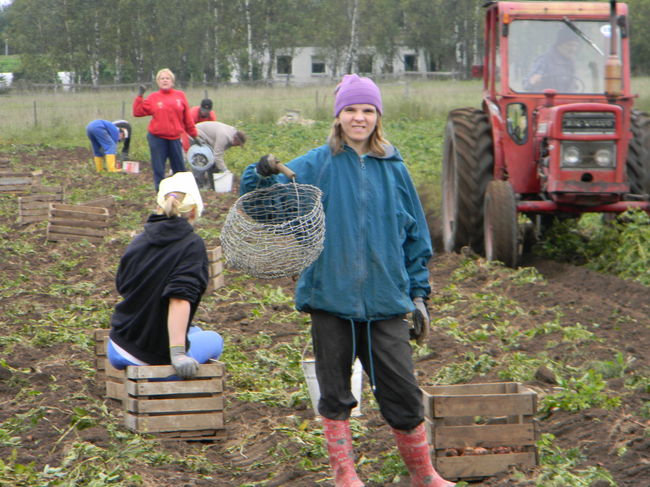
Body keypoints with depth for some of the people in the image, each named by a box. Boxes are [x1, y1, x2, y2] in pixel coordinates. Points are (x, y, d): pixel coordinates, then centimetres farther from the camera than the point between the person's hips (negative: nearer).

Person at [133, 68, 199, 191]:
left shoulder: (180, 95, 5)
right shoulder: (153, 98, 2)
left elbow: (187, 117, 9)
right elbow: (138, 112, -3)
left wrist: (193, 134, 11)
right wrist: (139, 96, -9)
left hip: (174, 138, 1)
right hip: (157, 138, -1)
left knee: (179, 167, 7)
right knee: (158, 168, 2)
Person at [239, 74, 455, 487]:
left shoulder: (394, 169, 7)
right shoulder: (318, 166, -1)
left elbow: (415, 235, 13)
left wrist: (419, 292, 11)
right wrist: (262, 176, -27)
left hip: (385, 301, 1)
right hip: (331, 298, -1)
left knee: (403, 391, 3)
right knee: (335, 391, 7)